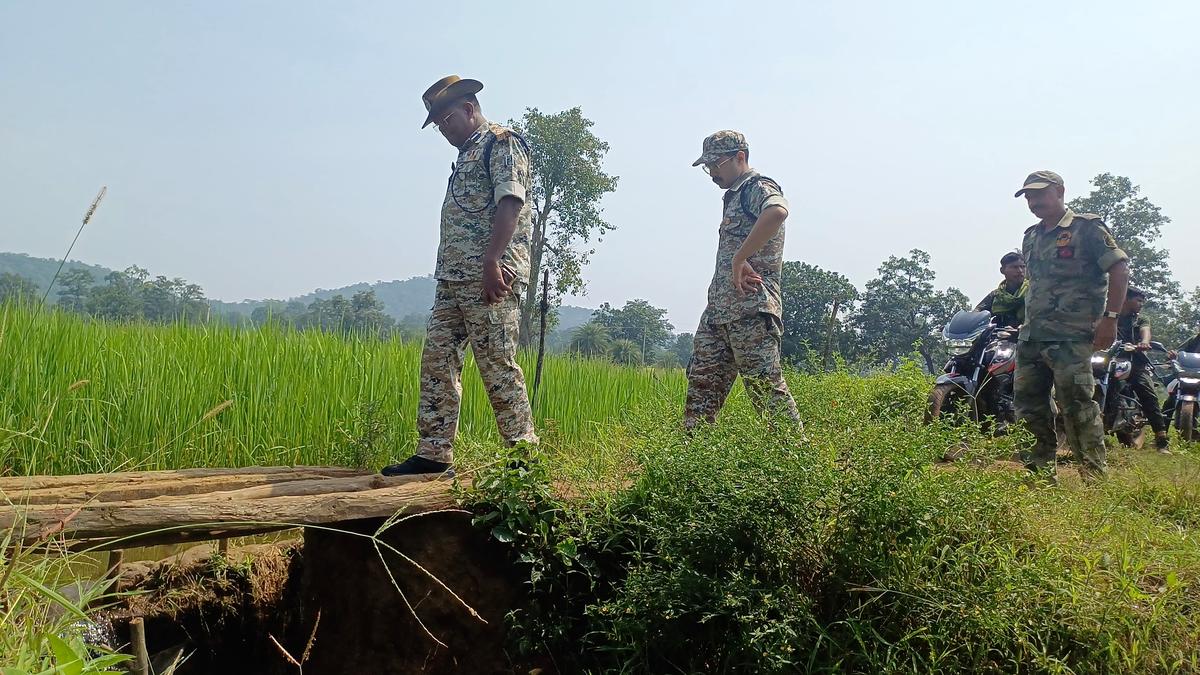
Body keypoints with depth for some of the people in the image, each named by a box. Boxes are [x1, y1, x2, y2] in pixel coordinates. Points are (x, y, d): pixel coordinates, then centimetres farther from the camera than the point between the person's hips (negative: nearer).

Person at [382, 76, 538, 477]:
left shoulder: (502, 143, -2)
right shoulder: (466, 156, 26)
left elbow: (510, 203, -17)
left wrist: (491, 262, -26)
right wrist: (448, 271, 17)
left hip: (490, 277, -10)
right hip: (452, 277, 10)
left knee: (498, 364, -8)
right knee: (437, 361, 6)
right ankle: (434, 454, 10)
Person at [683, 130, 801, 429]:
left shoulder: (759, 187, -6)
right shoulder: (733, 196, 23)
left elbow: (777, 211, -30)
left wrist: (739, 258, -26)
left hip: (751, 311, -9)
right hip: (718, 312, 10)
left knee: (767, 388, -9)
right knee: (701, 387, 9)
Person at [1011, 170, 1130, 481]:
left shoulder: (1086, 228, -3)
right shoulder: (1031, 237, 20)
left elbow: (1119, 268, -8)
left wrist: (1110, 318, -14)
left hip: (1070, 336, -8)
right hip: (1031, 335, 8)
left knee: (1077, 403, -11)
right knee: (1028, 401, 9)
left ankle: (1095, 473, -3)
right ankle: (1039, 470, 21)